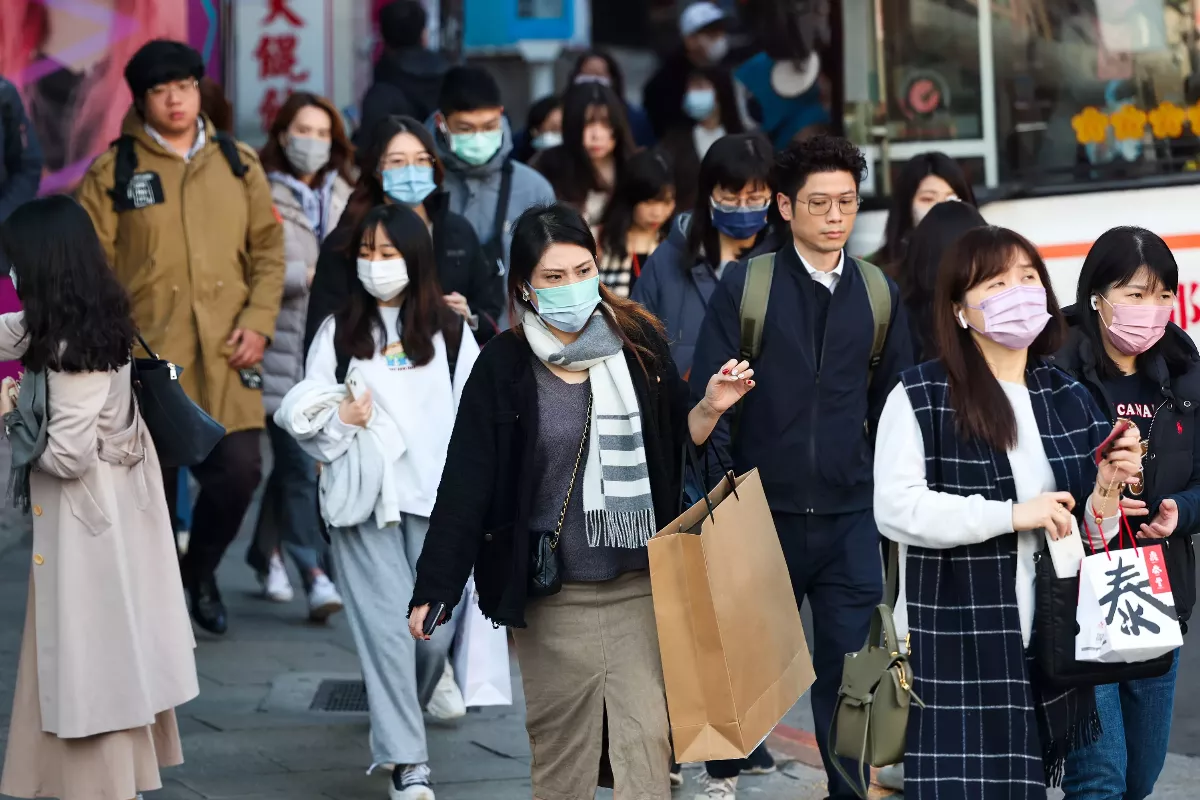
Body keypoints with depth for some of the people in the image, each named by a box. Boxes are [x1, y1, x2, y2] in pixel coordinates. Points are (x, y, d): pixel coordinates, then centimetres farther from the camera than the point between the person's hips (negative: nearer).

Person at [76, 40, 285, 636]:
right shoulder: (113, 172, 2)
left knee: (239, 469, -6)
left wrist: (258, 322, -1)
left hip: (226, 353, 2)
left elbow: (268, 250, 12)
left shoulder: (239, 164, 11)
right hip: (148, 352, -2)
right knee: (153, 480, 4)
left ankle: (201, 569, 21)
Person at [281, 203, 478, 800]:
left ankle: (394, 723, 28)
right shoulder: (338, 332, 8)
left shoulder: (449, 332, 7)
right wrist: (338, 421, -12)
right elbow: (303, 409, 9)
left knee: (436, 628, -1)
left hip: (436, 500, 0)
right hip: (363, 499, 0)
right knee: (386, 627, -7)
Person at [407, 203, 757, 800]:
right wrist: (434, 588, -9)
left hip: (641, 584, 1)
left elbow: (675, 445, 13)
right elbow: (466, 482, -6)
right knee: (561, 749, 7)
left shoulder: (639, 344, 1)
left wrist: (710, 408, -8)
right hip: (554, 592, -1)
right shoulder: (505, 366, -5)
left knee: (646, 739, -3)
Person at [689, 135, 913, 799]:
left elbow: (892, 405, 14)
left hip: (850, 518, 2)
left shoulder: (879, 295, 8)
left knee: (850, 663, 0)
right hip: (763, 513, -2)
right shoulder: (744, 285, -1)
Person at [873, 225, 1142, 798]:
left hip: (1051, 644, 5)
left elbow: (1086, 537, 14)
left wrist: (1105, 492, -9)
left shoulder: (1070, 401, 11)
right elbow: (896, 509, -17)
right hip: (954, 647, -5)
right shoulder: (921, 396, -6)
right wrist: (1013, 515, -18)